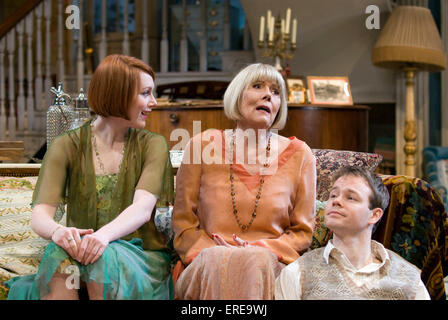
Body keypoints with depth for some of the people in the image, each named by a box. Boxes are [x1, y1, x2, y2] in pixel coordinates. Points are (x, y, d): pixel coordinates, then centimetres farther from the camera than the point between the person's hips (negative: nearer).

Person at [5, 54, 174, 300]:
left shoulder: (152, 145, 5)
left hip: (141, 255, 0)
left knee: (106, 256, -34)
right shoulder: (67, 146, 5)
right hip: (82, 253, 1)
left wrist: (105, 234, -34)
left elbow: (143, 208, -13)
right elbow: (40, 215, -8)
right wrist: (57, 231, -33)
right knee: (60, 252, -33)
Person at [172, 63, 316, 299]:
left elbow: (302, 231, 10)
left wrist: (258, 249, -9)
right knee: (219, 261, -35)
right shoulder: (202, 145, 8)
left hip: (270, 264, 0)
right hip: (206, 267, 0)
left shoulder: (298, 154, 8)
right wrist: (213, 253, -12)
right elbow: (183, 223, 8)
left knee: (256, 263, -34)